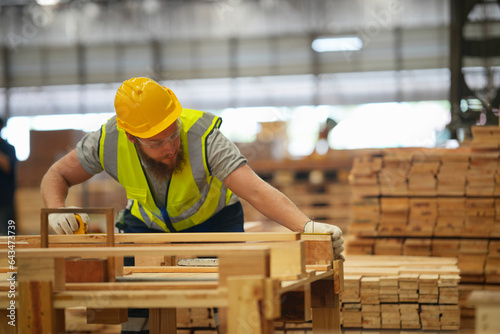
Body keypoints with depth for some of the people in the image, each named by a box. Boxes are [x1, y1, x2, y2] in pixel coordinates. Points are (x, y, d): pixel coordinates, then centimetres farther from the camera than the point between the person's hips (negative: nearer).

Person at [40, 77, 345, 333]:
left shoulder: (204, 137, -38)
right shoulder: (108, 143, -28)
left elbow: (256, 191, -49)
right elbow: (57, 176, -10)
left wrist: (306, 225, -63)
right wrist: (57, 212, -31)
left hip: (214, 219, -2)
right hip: (148, 226, 2)